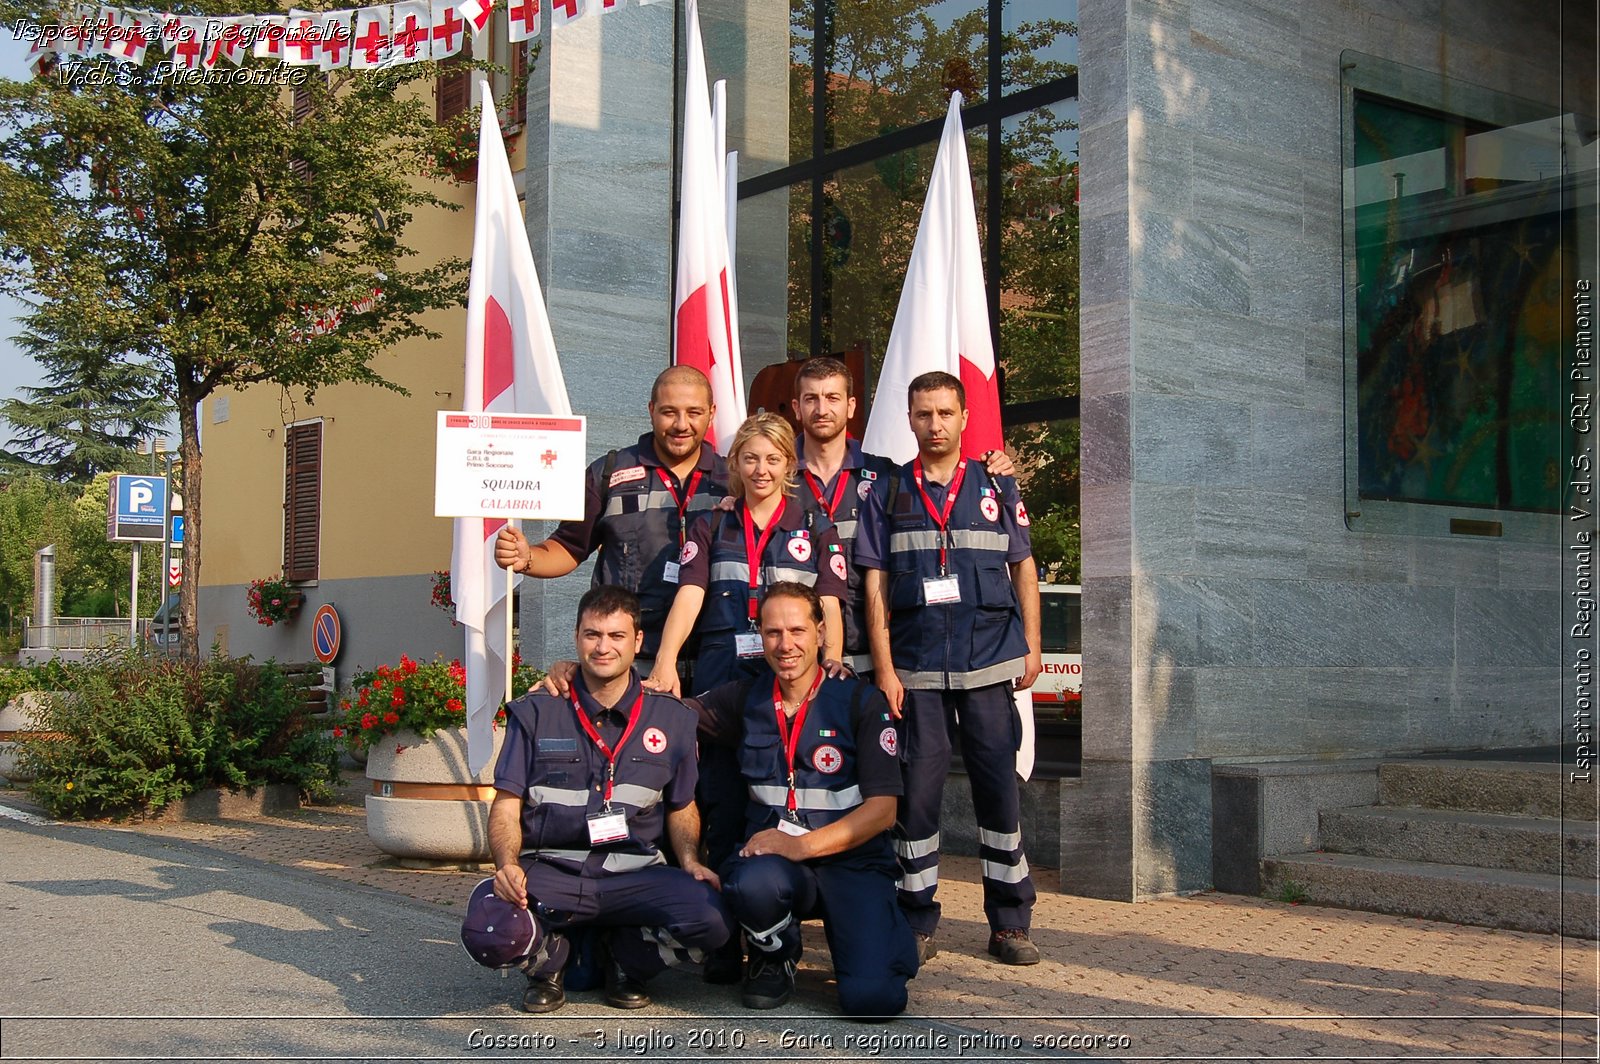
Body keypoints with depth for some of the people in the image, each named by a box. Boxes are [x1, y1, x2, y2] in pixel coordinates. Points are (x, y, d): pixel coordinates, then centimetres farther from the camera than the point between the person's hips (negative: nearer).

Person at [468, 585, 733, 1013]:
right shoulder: (535, 713, 5)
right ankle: (551, 958, 7)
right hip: (550, 871, -1)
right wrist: (508, 865, -18)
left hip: (634, 875, 1)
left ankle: (624, 959, 7)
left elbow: (681, 808, 19)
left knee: (712, 917, -28)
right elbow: (506, 805, 2)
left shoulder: (672, 719, 9)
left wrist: (690, 860, -1)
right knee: (489, 927, -33)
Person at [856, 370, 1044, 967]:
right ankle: (916, 926, 10)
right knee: (917, 790, 1)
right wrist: (884, 668, -3)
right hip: (915, 668, 0)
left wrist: (1032, 648, 5)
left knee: (998, 788, 2)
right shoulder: (888, 497, 8)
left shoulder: (997, 490, 10)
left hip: (988, 665, 0)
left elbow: (1024, 568, 13)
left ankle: (1010, 923, 11)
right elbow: (876, 586, 4)